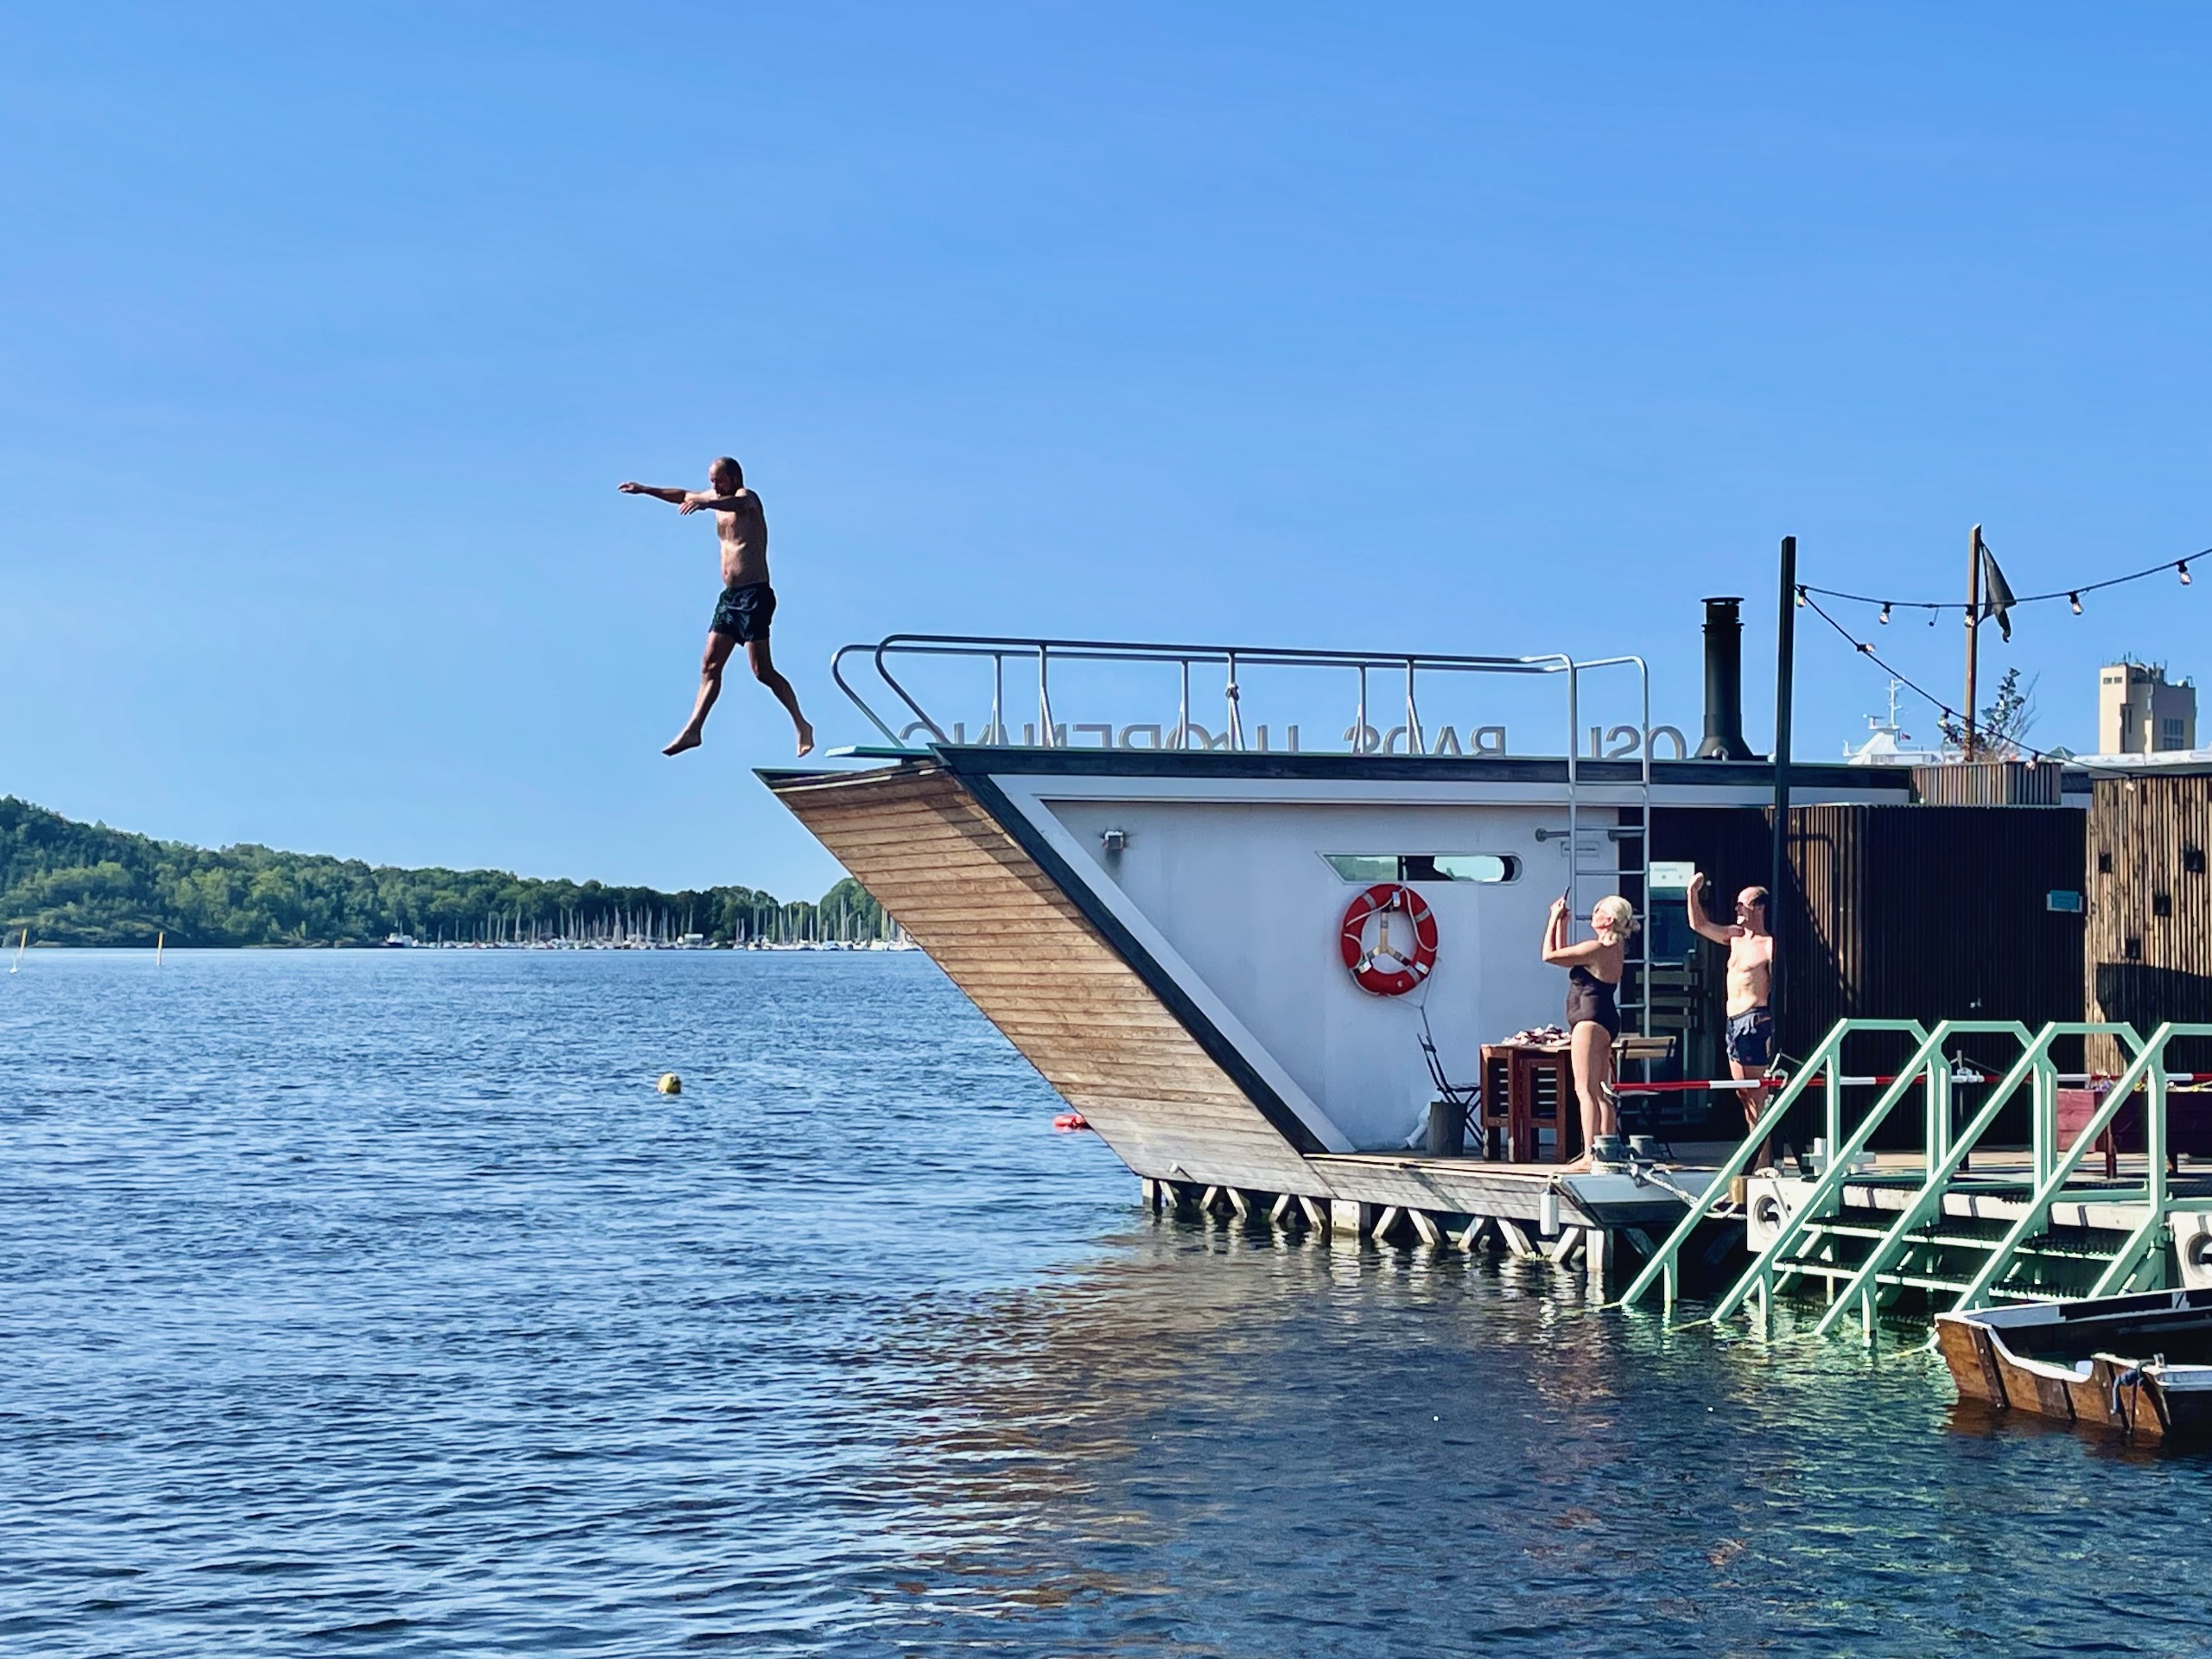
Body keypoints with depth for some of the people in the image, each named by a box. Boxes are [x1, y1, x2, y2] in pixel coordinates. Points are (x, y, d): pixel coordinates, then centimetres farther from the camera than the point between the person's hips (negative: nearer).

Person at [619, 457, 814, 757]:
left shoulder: (747, 497, -8)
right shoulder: (718, 498, 17)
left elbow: (737, 504, -35)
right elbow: (685, 496, 36)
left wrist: (707, 504, -54)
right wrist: (645, 490, 36)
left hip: (754, 595, -9)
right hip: (730, 596, 9)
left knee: (762, 670, -13)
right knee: (710, 665, 4)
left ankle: (802, 727, -7)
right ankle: (693, 730, 3)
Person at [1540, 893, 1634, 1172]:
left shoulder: (1597, 949, -17)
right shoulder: (1614, 948, 14)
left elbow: (1550, 955, -14)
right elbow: (1564, 956, 24)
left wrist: (1554, 920, -5)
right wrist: (1562, 923, 20)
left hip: (1590, 1021, -10)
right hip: (1606, 1021, 10)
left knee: (1586, 1090, -11)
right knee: (1601, 1091, 12)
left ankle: (1590, 1154, -16)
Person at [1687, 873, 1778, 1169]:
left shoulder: (1768, 945, -9)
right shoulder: (1735, 937, 15)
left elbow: (1778, 988, -12)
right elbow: (1699, 924, 22)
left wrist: (1773, 1030, -18)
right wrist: (1693, 892, 10)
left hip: (1755, 1022, -9)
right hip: (1734, 1022, 9)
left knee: (1759, 1095, -8)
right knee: (1745, 1096, 11)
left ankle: (1763, 1159, -8)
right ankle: (1755, 1154, 16)